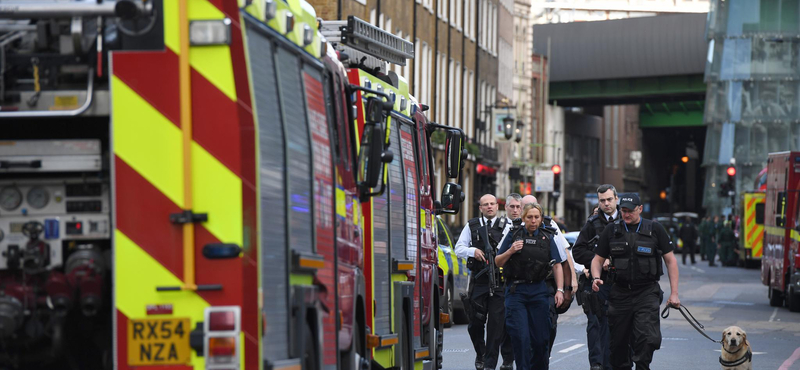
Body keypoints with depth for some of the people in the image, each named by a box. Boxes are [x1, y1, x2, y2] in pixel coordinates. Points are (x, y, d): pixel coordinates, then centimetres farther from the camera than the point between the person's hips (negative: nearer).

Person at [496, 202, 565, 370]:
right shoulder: (513, 236, 4)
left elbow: (557, 265, 9)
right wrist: (510, 251, -11)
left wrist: (560, 290, -1)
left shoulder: (547, 238, 9)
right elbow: (498, 262, 8)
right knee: (520, 336, -10)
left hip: (539, 291, 2)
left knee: (541, 337, 1)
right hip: (516, 291, -1)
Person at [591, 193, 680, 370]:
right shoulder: (611, 230, 6)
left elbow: (670, 260, 5)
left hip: (647, 294, -2)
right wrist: (596, 277, -10)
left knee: (647, 339, -16)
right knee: (618, 342, 6)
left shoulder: (655, 229, 2)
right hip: (620, 294, 2)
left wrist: (674, 293, 0)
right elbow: (598, 259, 12)